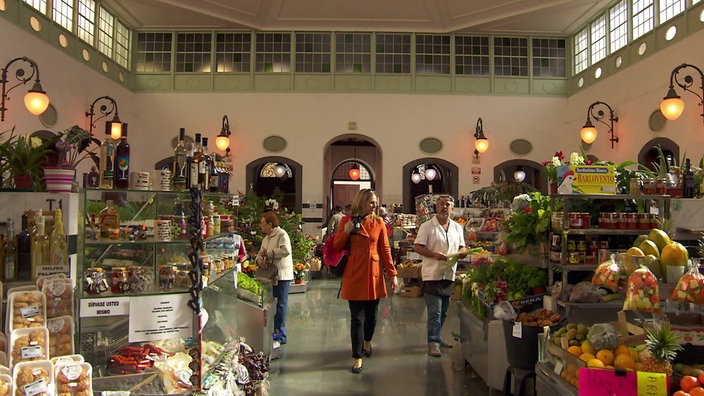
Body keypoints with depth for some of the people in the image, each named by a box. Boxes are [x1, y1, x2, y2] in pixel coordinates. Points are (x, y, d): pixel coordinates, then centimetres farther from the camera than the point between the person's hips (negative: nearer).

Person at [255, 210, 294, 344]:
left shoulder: (282, 234, -10)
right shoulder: (266, 239, 18)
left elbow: (285, 250, -26)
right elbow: (260, 253, 21)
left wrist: (267, 253, -17)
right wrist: (259, 259, -4)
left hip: (281, 275, -9)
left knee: (280, 304, -4)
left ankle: (280, 333, 3)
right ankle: (274, 330, 23)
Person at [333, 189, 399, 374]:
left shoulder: (379, 222, 5)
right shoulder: (347, 221, 2)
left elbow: (385, 249, 6)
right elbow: (336, 247, 5)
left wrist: (393, 274, 2)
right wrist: (346, 231, -12)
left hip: (374, 274, 2)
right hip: (354, 274, -2)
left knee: (372, 314, 13)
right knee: (357, 317, -1)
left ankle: (367, 341, 42)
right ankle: (357, 357, 10)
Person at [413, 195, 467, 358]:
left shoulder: (457, 227, 12)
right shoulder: (427, 226, -5)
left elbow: (461, 247, 17)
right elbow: (417, 247, -8)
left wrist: (462, 252, -7)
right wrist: (434, 254, -21)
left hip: (449, 274, 6)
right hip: (432, 274, -6)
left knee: (443, 311, 15)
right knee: (435, 311, -7)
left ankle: (436, 338, 29)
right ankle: (433, 343, 1)